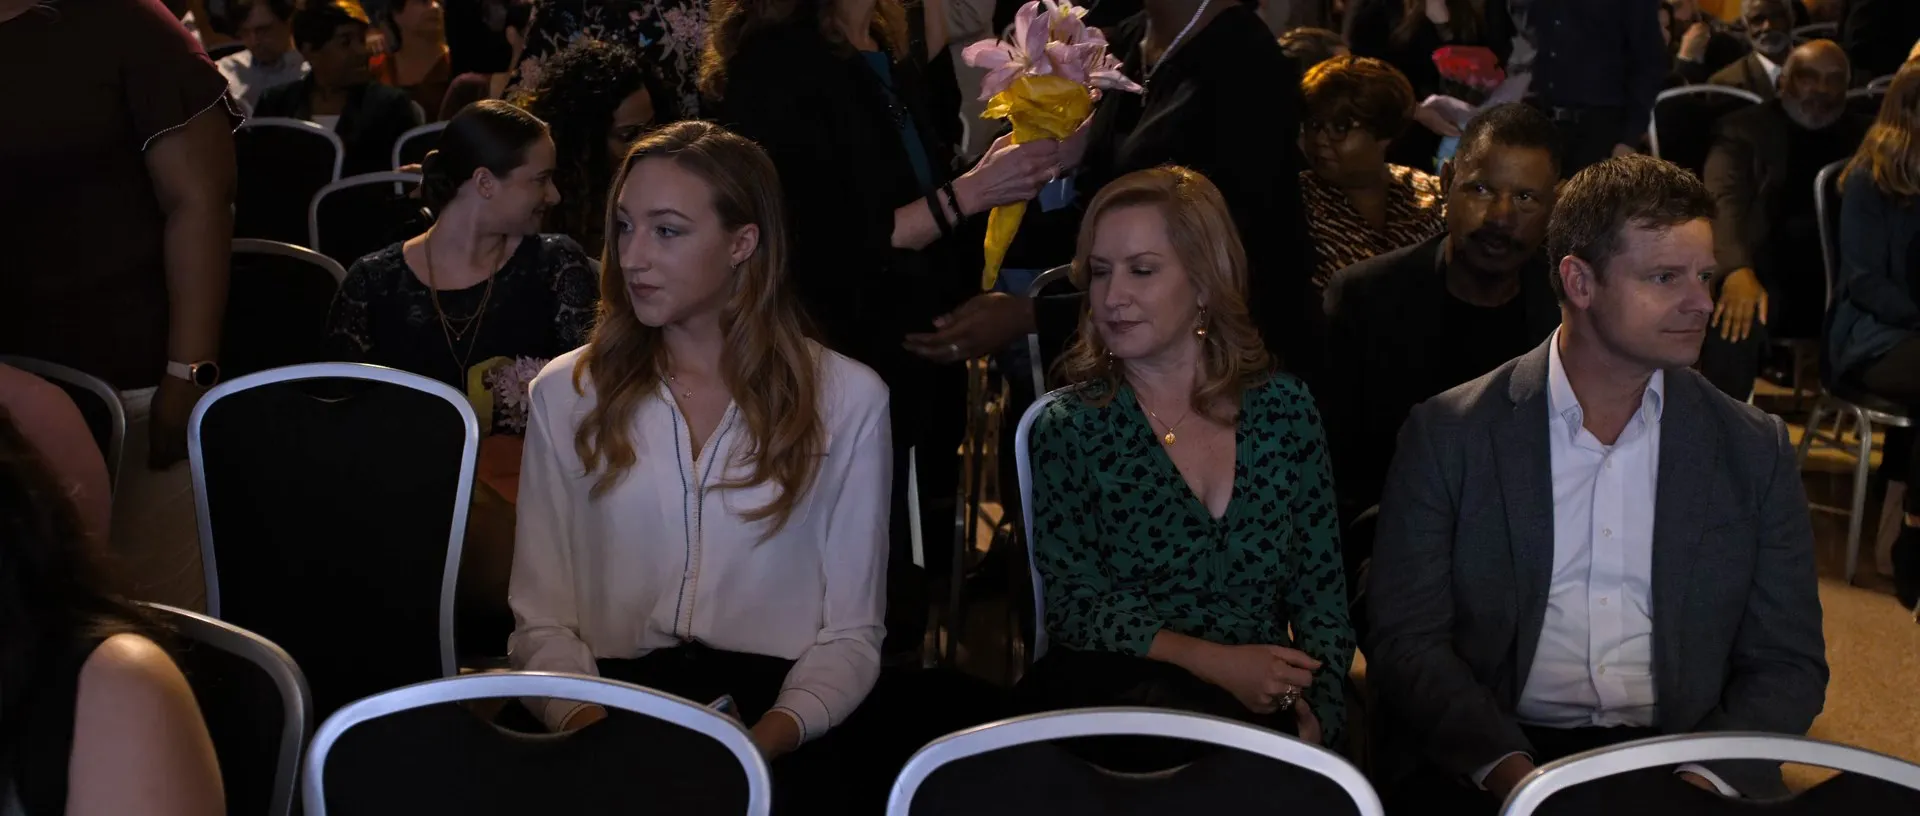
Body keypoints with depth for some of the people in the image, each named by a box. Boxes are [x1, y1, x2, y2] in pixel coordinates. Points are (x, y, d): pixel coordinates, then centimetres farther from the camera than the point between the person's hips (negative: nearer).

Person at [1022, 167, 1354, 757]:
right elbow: (1075, 602, -4)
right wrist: (1215, 663, -16)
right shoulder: (1070, 430, 3)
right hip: (1115, 702, -1)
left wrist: (1317, 712, -9)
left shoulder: (1284, 409, 9)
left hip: (1259, 703, 2)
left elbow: (1320, 592, 8)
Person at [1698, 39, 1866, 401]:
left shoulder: (1862, 139, 22)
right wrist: (1737, 271, -27)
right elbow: (1725, 203, -6)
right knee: (1736, 321, -34)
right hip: (1770, 277, -3)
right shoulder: (1745, 129, 10)